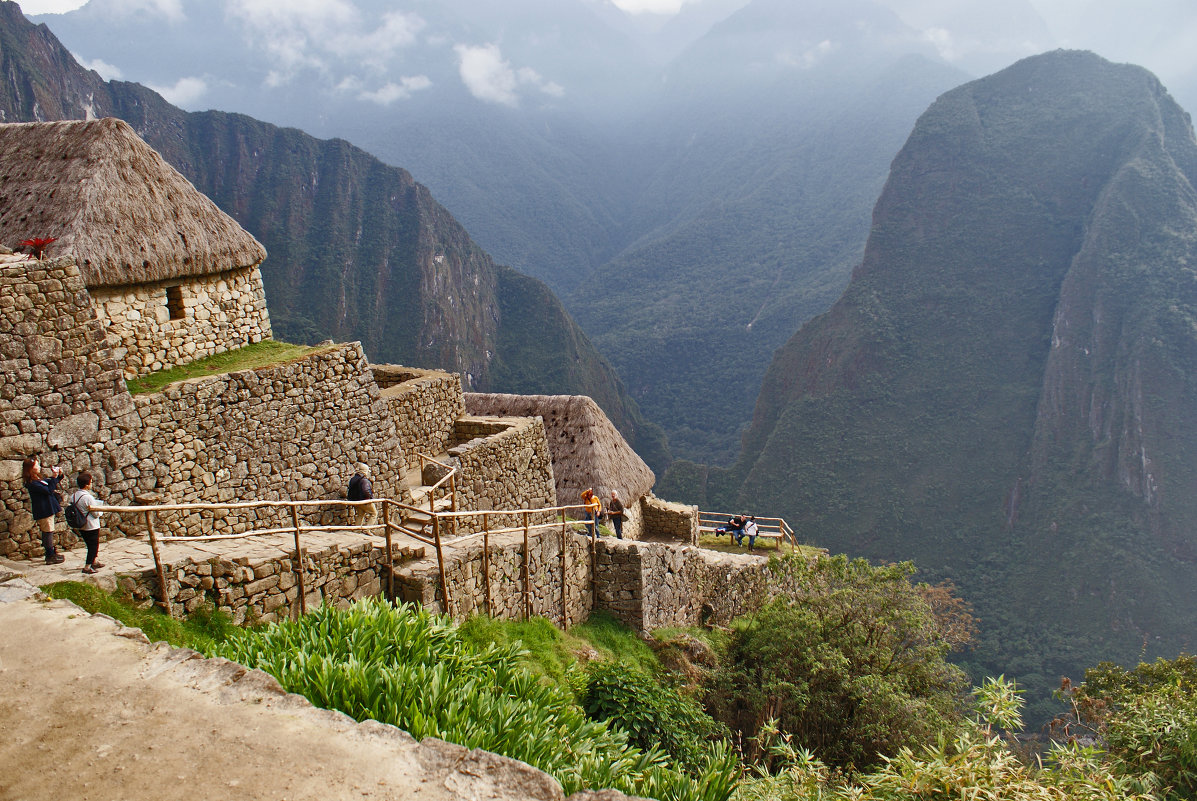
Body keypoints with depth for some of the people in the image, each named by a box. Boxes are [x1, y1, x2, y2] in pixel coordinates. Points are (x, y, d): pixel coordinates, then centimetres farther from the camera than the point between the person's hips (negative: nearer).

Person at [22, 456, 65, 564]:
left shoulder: (38, 479, 10)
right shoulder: (32, 483, -19)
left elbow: (49, 484, 25)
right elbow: (48, 490, -23)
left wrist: (58, 476, 9)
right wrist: (53, 478, -21)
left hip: (47, 509, 10)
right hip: (44, 511, -10)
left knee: (47, 532, 16)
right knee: (48, 532, -4)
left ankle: (51, 553, 26)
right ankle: (50, 556, 2)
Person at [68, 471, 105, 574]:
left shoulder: (73, 495, -2)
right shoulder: (88, 497, -24)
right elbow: (96, 513, -19)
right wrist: (102, 510, 2)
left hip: (81, 526, 8)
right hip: (91, 526, -8)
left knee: (90, 545, 22)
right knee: (93, 546, 2)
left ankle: (93, 562, 34)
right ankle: (87, 567, 1)